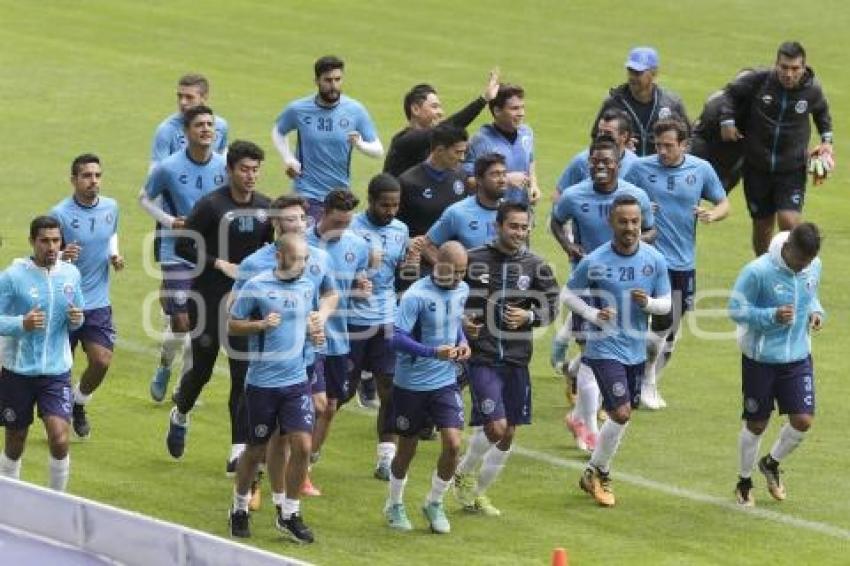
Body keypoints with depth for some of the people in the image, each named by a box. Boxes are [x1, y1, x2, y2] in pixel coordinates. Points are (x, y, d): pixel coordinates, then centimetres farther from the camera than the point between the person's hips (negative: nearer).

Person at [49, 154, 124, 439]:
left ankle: (78, 404, 20)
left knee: (102, 360, -8)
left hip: (98, 303, 4)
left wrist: (114, 256, 4)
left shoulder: (111, 207, 2)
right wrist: (61, 257, -31)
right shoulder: (60, 214, -15)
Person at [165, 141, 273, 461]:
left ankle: (240, 447, 0)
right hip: (208, 299, -4)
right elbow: (182, 246, -13)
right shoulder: (212, 206, -14)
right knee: (202, 368, 7)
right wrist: (220, 264, -19)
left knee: (244, 374, -3)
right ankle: (180, 415, 39)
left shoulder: (265, 208, 3)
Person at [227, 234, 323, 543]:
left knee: (302, 445, -6)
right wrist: (260, 324, -21)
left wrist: (315, 331, 2)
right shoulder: (256, 286, -9)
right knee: (256, 450, 6)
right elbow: (232, 325, -4)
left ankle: (289, 514, 8)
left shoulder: (308, 286, 6)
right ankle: (240, 508, 29)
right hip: (262, 382, -4)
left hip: (297, 381, 4)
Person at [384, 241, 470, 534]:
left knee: (453, 444, -8)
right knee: (407, 448, 9)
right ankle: (395, 505, 32)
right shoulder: (416, 296, -21)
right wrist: (434, 352, -36)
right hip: (411, 383, -5)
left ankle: (435, 503, 14)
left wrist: (462, 343, 1)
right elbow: (398, 338, -25)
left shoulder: (462, 291, 1)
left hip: (445, 382, 5)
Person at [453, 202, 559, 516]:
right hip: (482, 357, -4)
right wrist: (461, 321, -12)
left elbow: (552, 306, 8)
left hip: (517, 360, 4)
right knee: (495, 426, -15)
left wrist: (528, 316, -11)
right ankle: (465, 473, 13)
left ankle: (478, 493, 28)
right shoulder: (473, 260, -5)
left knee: (509, 434, 9)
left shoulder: (535, 266, 1)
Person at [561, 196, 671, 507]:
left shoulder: (655, 260, -3)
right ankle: (597, 473, 8)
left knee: (621, 416, 12)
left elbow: (666, 303, 4)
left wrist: (649, 302, -19)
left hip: (637, 350, 5)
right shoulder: (594, 262, -13)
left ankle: (596, 473, 31)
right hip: (605, 349, -5)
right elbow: (569, 294, -1)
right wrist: (594, 314, -18)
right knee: (621, 414, -14)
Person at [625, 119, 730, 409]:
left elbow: (724, 204, 11)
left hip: (685, 261, 4)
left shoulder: (701, 169, 2)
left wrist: (712, 215, -11)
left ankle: (652, 384, 28)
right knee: (663, 322, -15)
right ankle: (646, 382, 5)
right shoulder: (641, 168, -3)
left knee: (673, 329, 10)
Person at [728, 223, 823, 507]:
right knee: (756, 425, 6)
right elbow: (736, 309, -15)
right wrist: (773, 316, -28)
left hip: (798, 357, 4)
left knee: (803, 420, -5)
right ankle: (744, 481, 30)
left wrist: (815, 311, -6)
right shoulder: (758, 271, -21)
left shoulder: (814, 267, -3)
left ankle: (772, 463, 26)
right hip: (761, 358, -4)